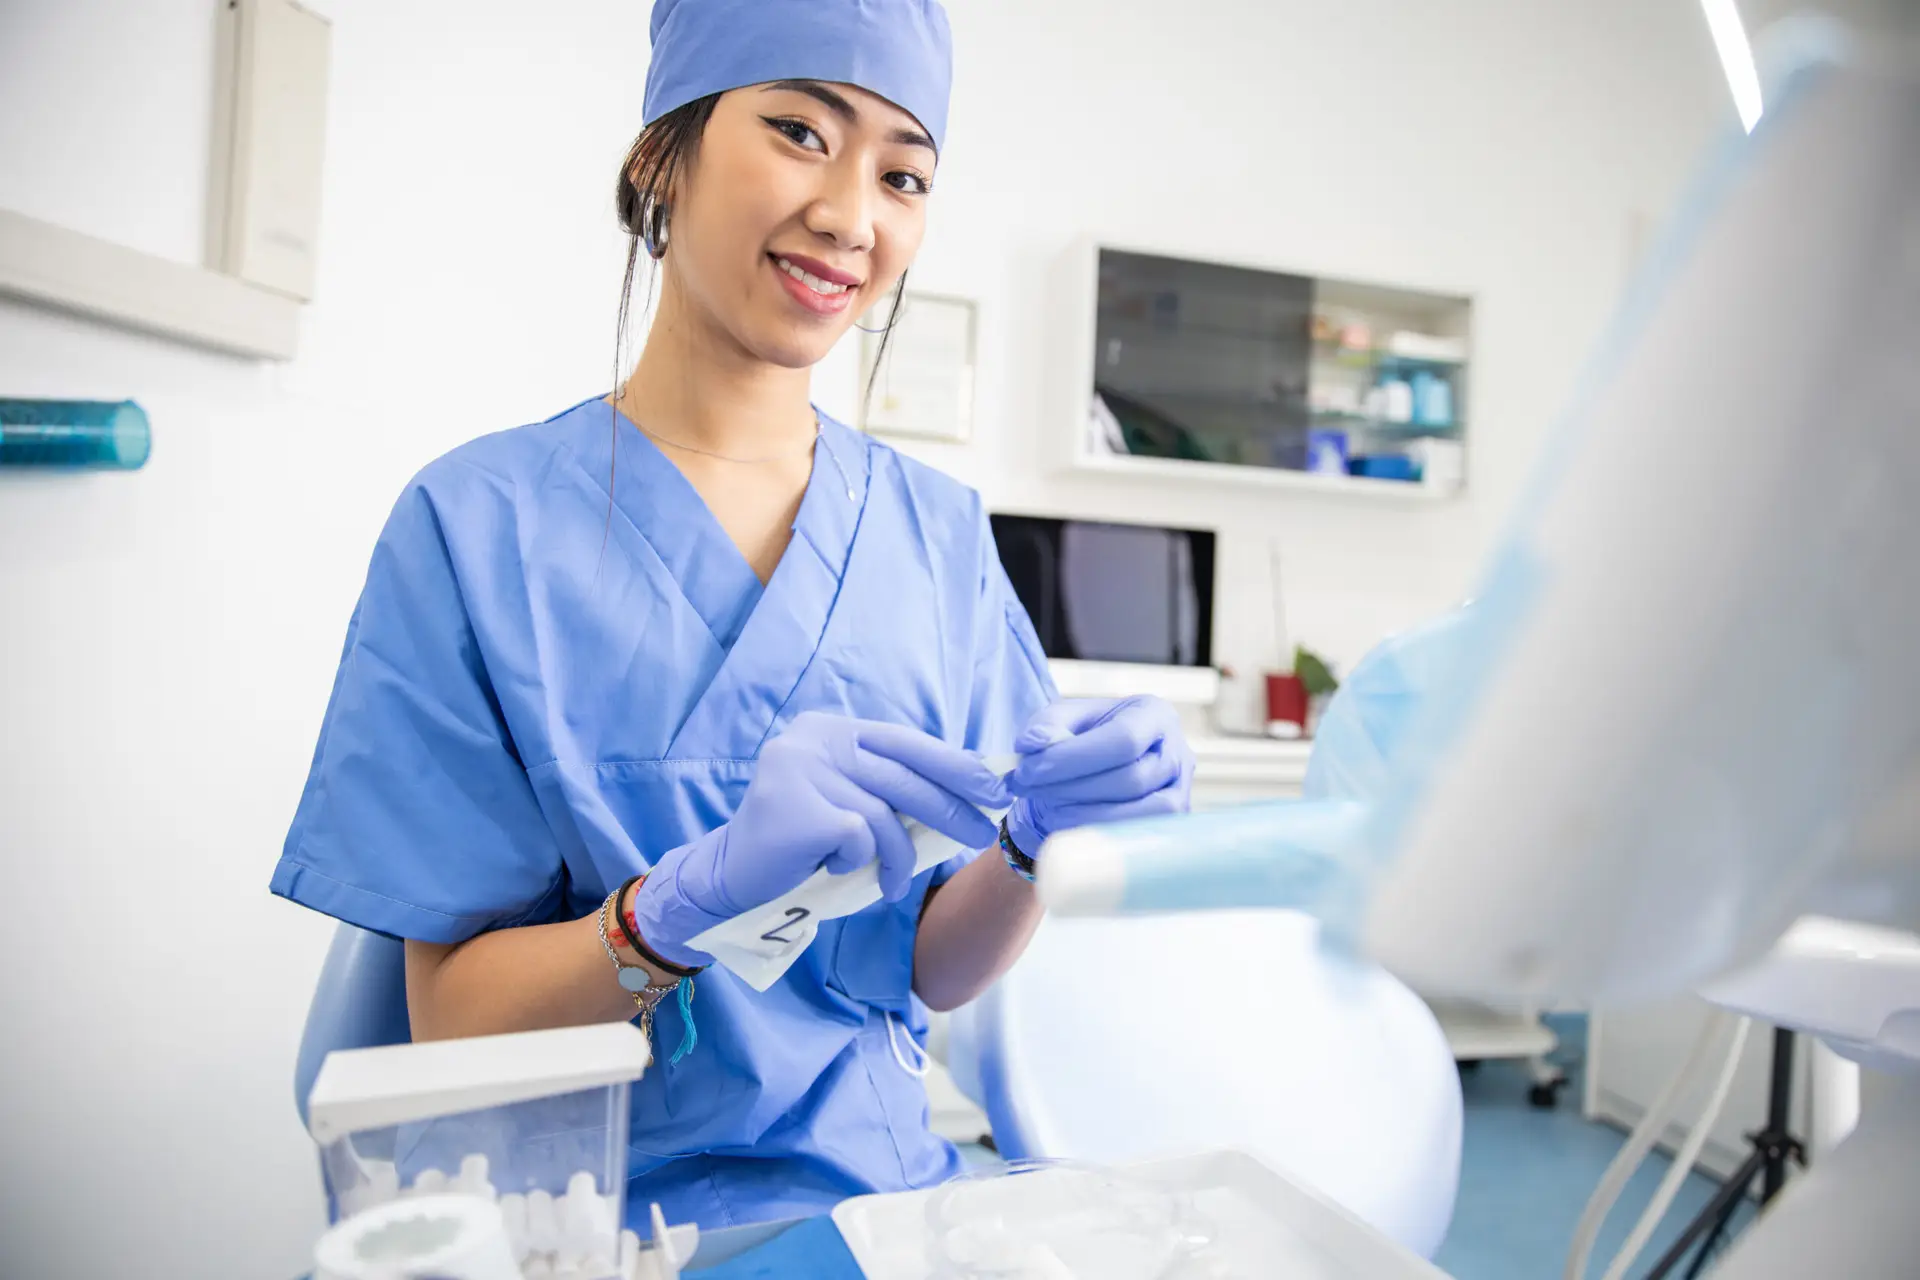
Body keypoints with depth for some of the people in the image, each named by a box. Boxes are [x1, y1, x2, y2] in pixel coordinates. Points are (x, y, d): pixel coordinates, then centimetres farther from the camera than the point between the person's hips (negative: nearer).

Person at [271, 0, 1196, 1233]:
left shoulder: (940, 530, 1)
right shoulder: (476, 523, -9)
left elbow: (931, 971, 3)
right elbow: (451, 1020, -8)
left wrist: (1041, 842, -17)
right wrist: (702, 891, -25)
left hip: (886, 1180, 2)